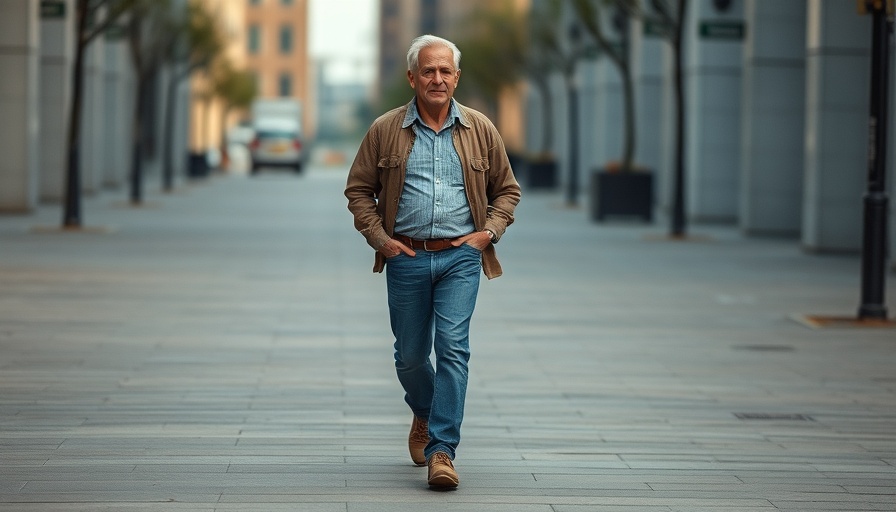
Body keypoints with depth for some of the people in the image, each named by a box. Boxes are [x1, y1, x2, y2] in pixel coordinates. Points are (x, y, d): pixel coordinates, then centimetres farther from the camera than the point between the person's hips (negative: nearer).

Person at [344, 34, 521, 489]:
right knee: (410, 355, 10)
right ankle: (424, 415, 41)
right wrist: (380, 238, -2)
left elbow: (506, 190, 14)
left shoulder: (480, 130, 5)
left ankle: (441, 452, -13)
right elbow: (358, 190, 9)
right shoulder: (385, 131, 2)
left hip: (460, 256, -1)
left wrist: (488, 232, -1)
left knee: (453, 347, -13)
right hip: (406, 259, 1)